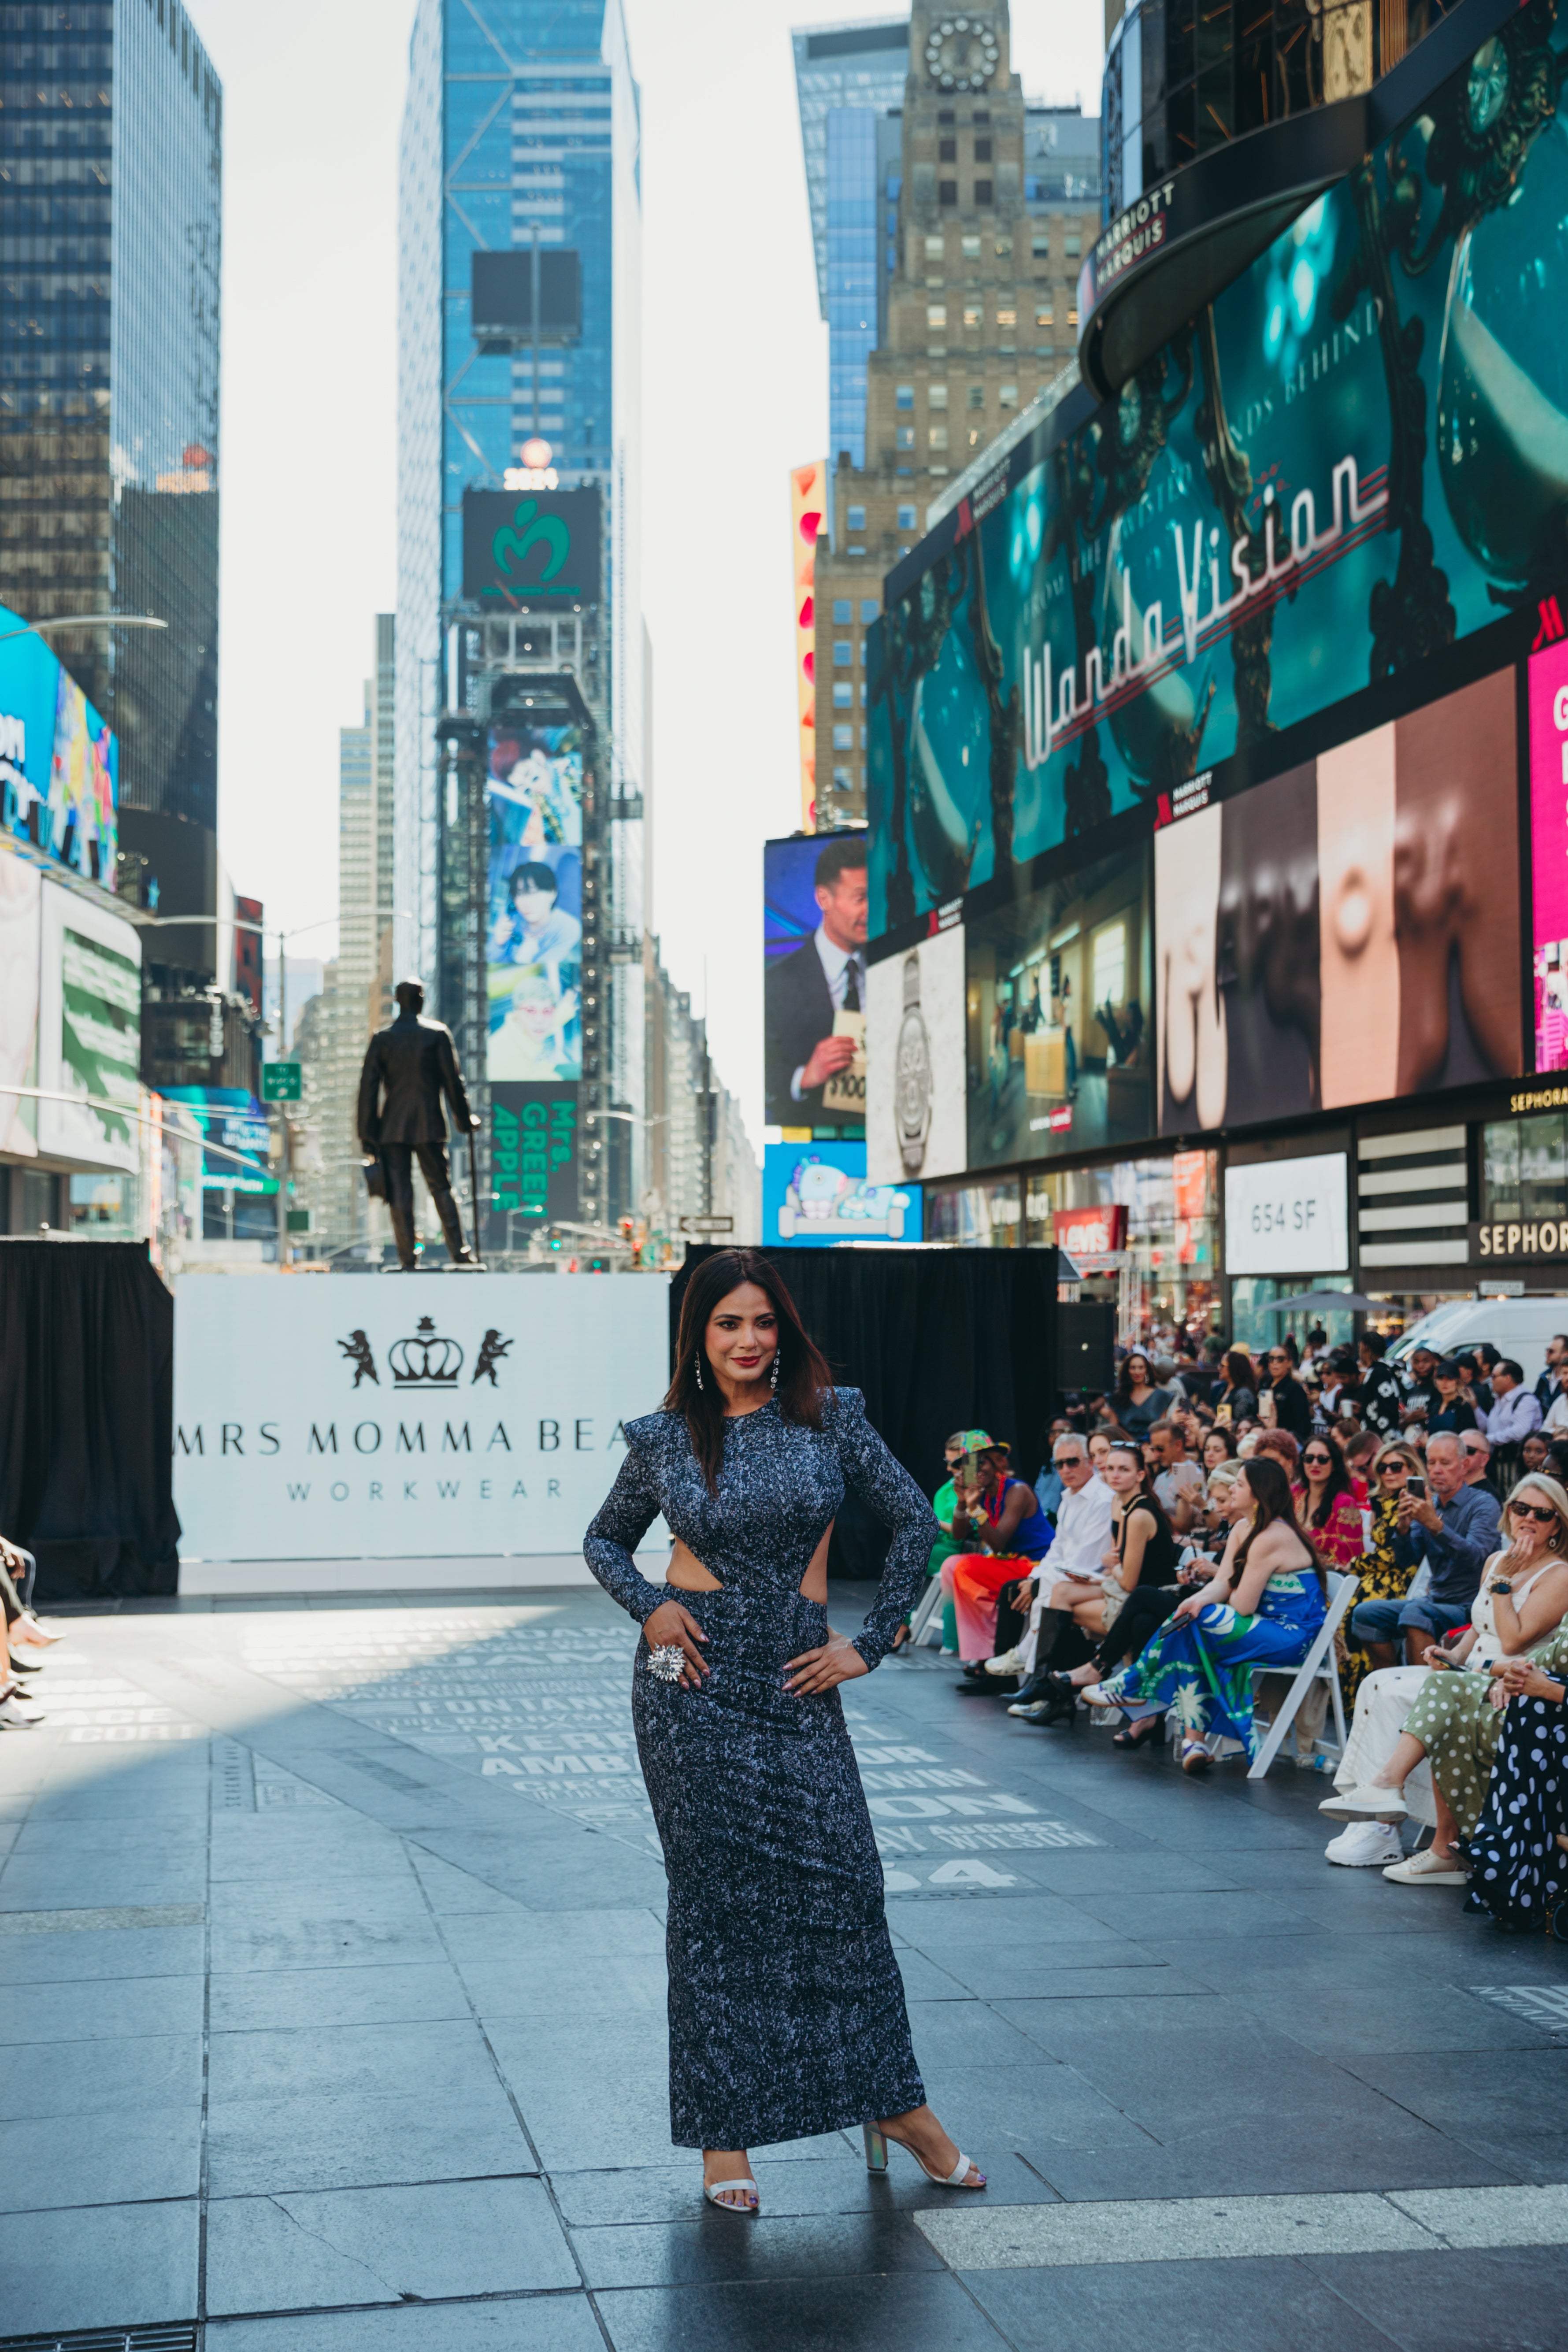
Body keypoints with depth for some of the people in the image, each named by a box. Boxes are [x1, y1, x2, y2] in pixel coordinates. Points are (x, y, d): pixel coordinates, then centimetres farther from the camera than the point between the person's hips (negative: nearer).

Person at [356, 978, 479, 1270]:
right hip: (429, 1126, -1)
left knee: (399, 1194, 1)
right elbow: (452, 1082, 0)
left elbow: (369, 1087, 1)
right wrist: (465, 1120, 11)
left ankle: (407, 1260, -3)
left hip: (392, 1127, 1)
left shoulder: (381, 1039, 3)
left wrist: (367, 1133, 4)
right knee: (441, 1187, 9)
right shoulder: (438, 1034, -1)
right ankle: (458, 1251, 4)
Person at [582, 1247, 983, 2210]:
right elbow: (605, 1539, 16)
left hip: (797, 1680, 1)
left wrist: (870, 1644, 0)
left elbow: (916, 1522, 4)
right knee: (715, 1893, 3)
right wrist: (648, 1606, -3)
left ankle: (895, 2103, 14)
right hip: (695, 1679, 0)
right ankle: (723, 2130, 12)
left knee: (841, 1880, -3)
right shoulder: (664, 1437, 3)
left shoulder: (830, 1415, 1)